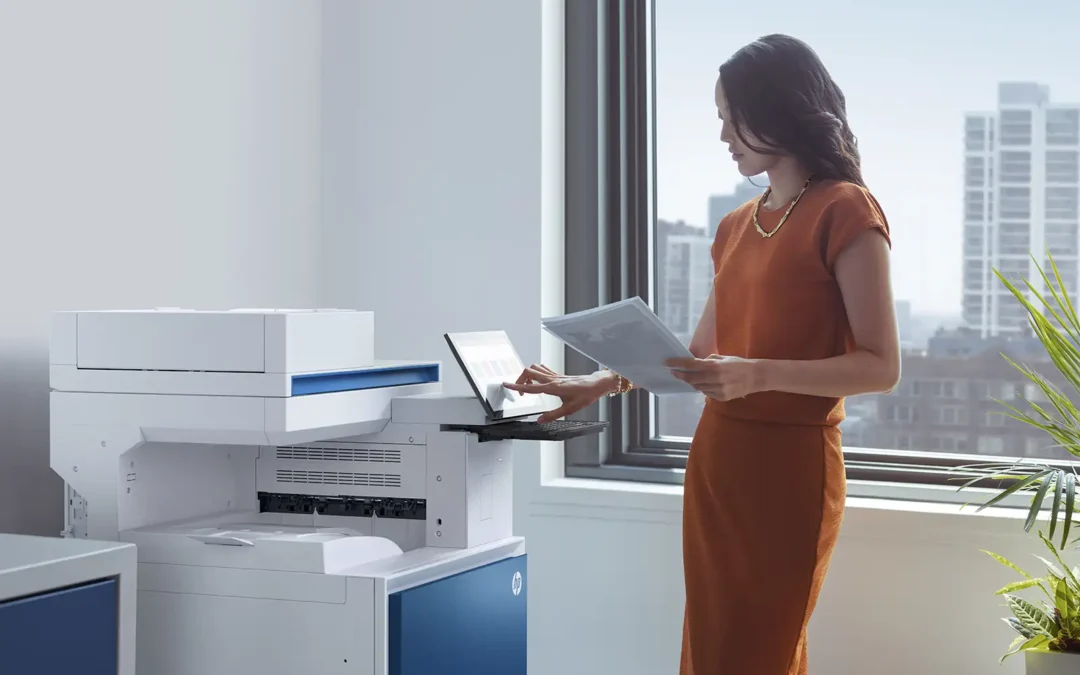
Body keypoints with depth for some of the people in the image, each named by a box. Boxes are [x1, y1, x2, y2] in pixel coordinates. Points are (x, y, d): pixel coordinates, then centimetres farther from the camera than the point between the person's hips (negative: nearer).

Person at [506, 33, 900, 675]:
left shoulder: (845, 212, -10)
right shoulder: (737, 226, 13)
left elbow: (881, 367, -14)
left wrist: (759, 374, -24)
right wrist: (595, 386, 15)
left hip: (790, 464, -7)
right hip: (716, 459, 7)